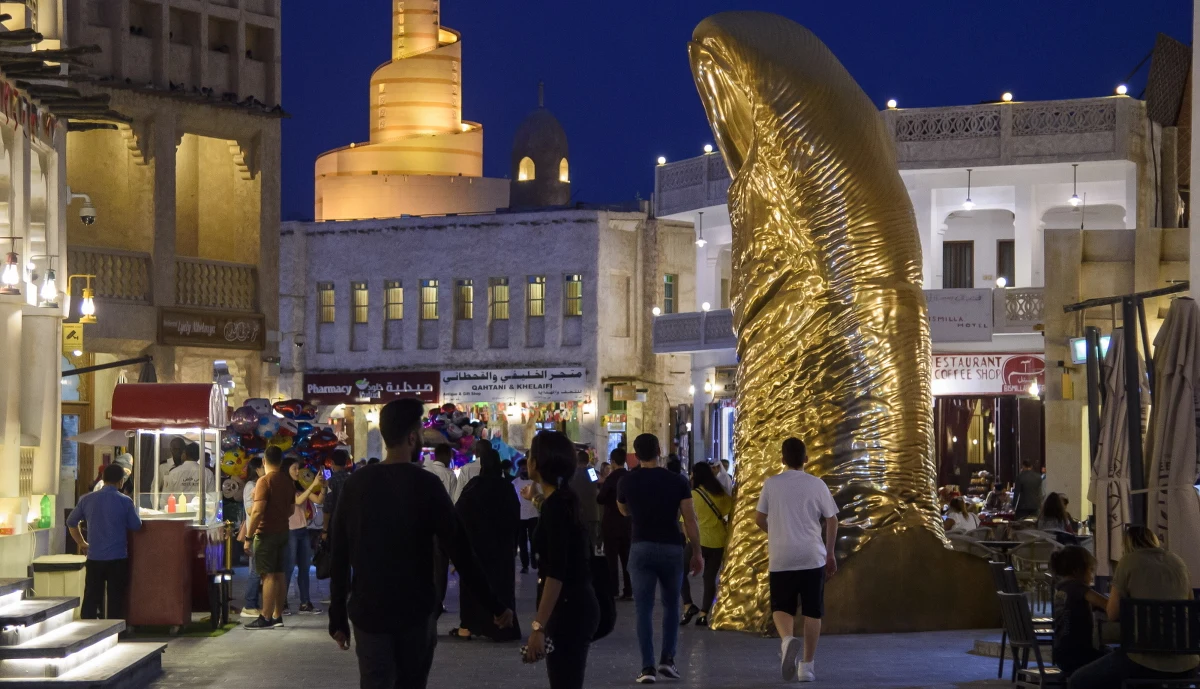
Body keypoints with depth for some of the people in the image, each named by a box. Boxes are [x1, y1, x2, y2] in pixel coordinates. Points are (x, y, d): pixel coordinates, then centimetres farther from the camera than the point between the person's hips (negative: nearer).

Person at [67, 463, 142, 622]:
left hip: (94, 557, 3)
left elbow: (71, 522, 13)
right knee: (115, 599, 4)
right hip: (117, 558, -3)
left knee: (91, 599, 7)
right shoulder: (125, 501, -9)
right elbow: (136, 526, 1)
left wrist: (81, 543, 23)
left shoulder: (87, 499, 2)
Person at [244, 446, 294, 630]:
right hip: (282, 531, 8)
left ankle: (266, 618, -9)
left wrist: (248, 536, -16)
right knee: (279, 575, 11)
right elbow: (292, 509, 18)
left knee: (268, 575, -8)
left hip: (266, 533, -8)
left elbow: (258, 511, -20)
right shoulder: (288, 481, 9)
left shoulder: (265, 481, -14)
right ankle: (277, 616, 15)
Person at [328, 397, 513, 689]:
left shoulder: (355, 484, 0)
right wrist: (494, 605, -4)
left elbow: (339, 556, 2)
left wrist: (338, 617, 9)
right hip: (416, 611, -2)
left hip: (368, 612, 2)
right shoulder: (426, 484, -8)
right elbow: (460, 550, -10)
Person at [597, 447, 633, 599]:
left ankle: (612, 591, -2)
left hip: (612, 524, -6)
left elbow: (600, 499, -14)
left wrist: (598, 493, 6)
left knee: (612, 558, -1)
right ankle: (628, 591, 8)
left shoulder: (612, 478, -14)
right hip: (628, 523, 6)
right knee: (627, 558, 9)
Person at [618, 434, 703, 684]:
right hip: (671, 548, 0)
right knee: (671, 605, 16)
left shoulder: (627, 482, 0)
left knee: (644, 609, 2)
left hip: (641, 548, 0)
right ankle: (667, 659, 8)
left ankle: (648, 667, -4)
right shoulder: (677, 481, -4)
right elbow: (690, 520, -5)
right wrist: (697, 553, 2)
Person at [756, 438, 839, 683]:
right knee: (812, 611, 9)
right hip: (812, 557, 0)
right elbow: (832, 520, 3)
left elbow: (759, 520, 5)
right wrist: (830, 553, 14)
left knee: (781, 607, 9)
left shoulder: (771, 484, 0)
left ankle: (787, 639, -22)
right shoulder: (817, 484, 0)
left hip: (781, 558, 0)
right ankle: (807, 665, 10)